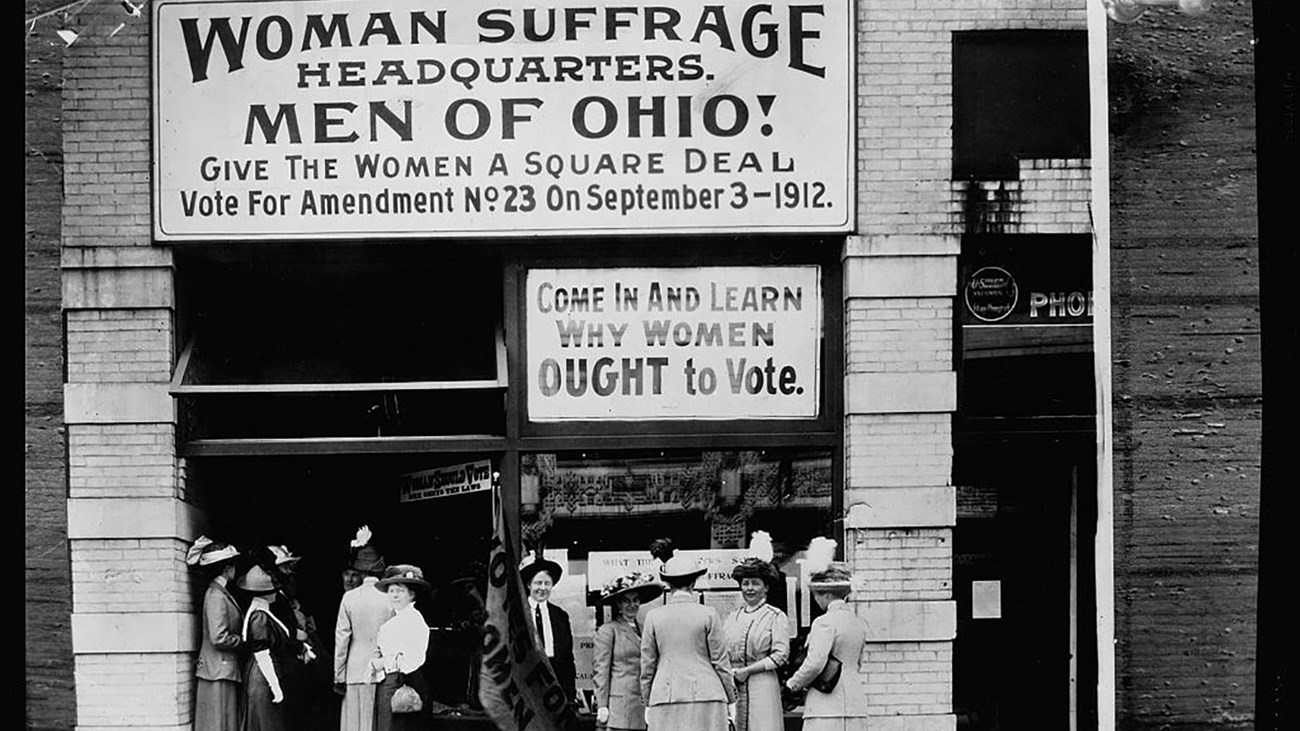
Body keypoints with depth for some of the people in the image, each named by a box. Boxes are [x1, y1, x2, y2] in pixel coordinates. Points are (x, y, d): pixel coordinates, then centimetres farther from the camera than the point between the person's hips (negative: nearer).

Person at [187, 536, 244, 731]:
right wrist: (245, 642, -10)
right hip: (218, 671, -9)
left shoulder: (221, 593, 13)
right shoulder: (216, 596, -16)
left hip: (224, 670, 9)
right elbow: (220, 638, -22)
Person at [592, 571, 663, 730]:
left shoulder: (643, 629, 17)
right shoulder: (607, 630, 0)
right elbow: (600, 670, -4)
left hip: (644, 705, 5)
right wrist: (602, 706, -9)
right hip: (620, 704, -5)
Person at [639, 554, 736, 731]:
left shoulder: (654, 617, 4)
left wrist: (648, 703, 17)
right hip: (705, 695, -1)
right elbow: (720, 661, 2)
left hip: (665, 695, 1)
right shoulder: (708, 615, 0)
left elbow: (647, 665, 8)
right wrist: (731, 699, 11)